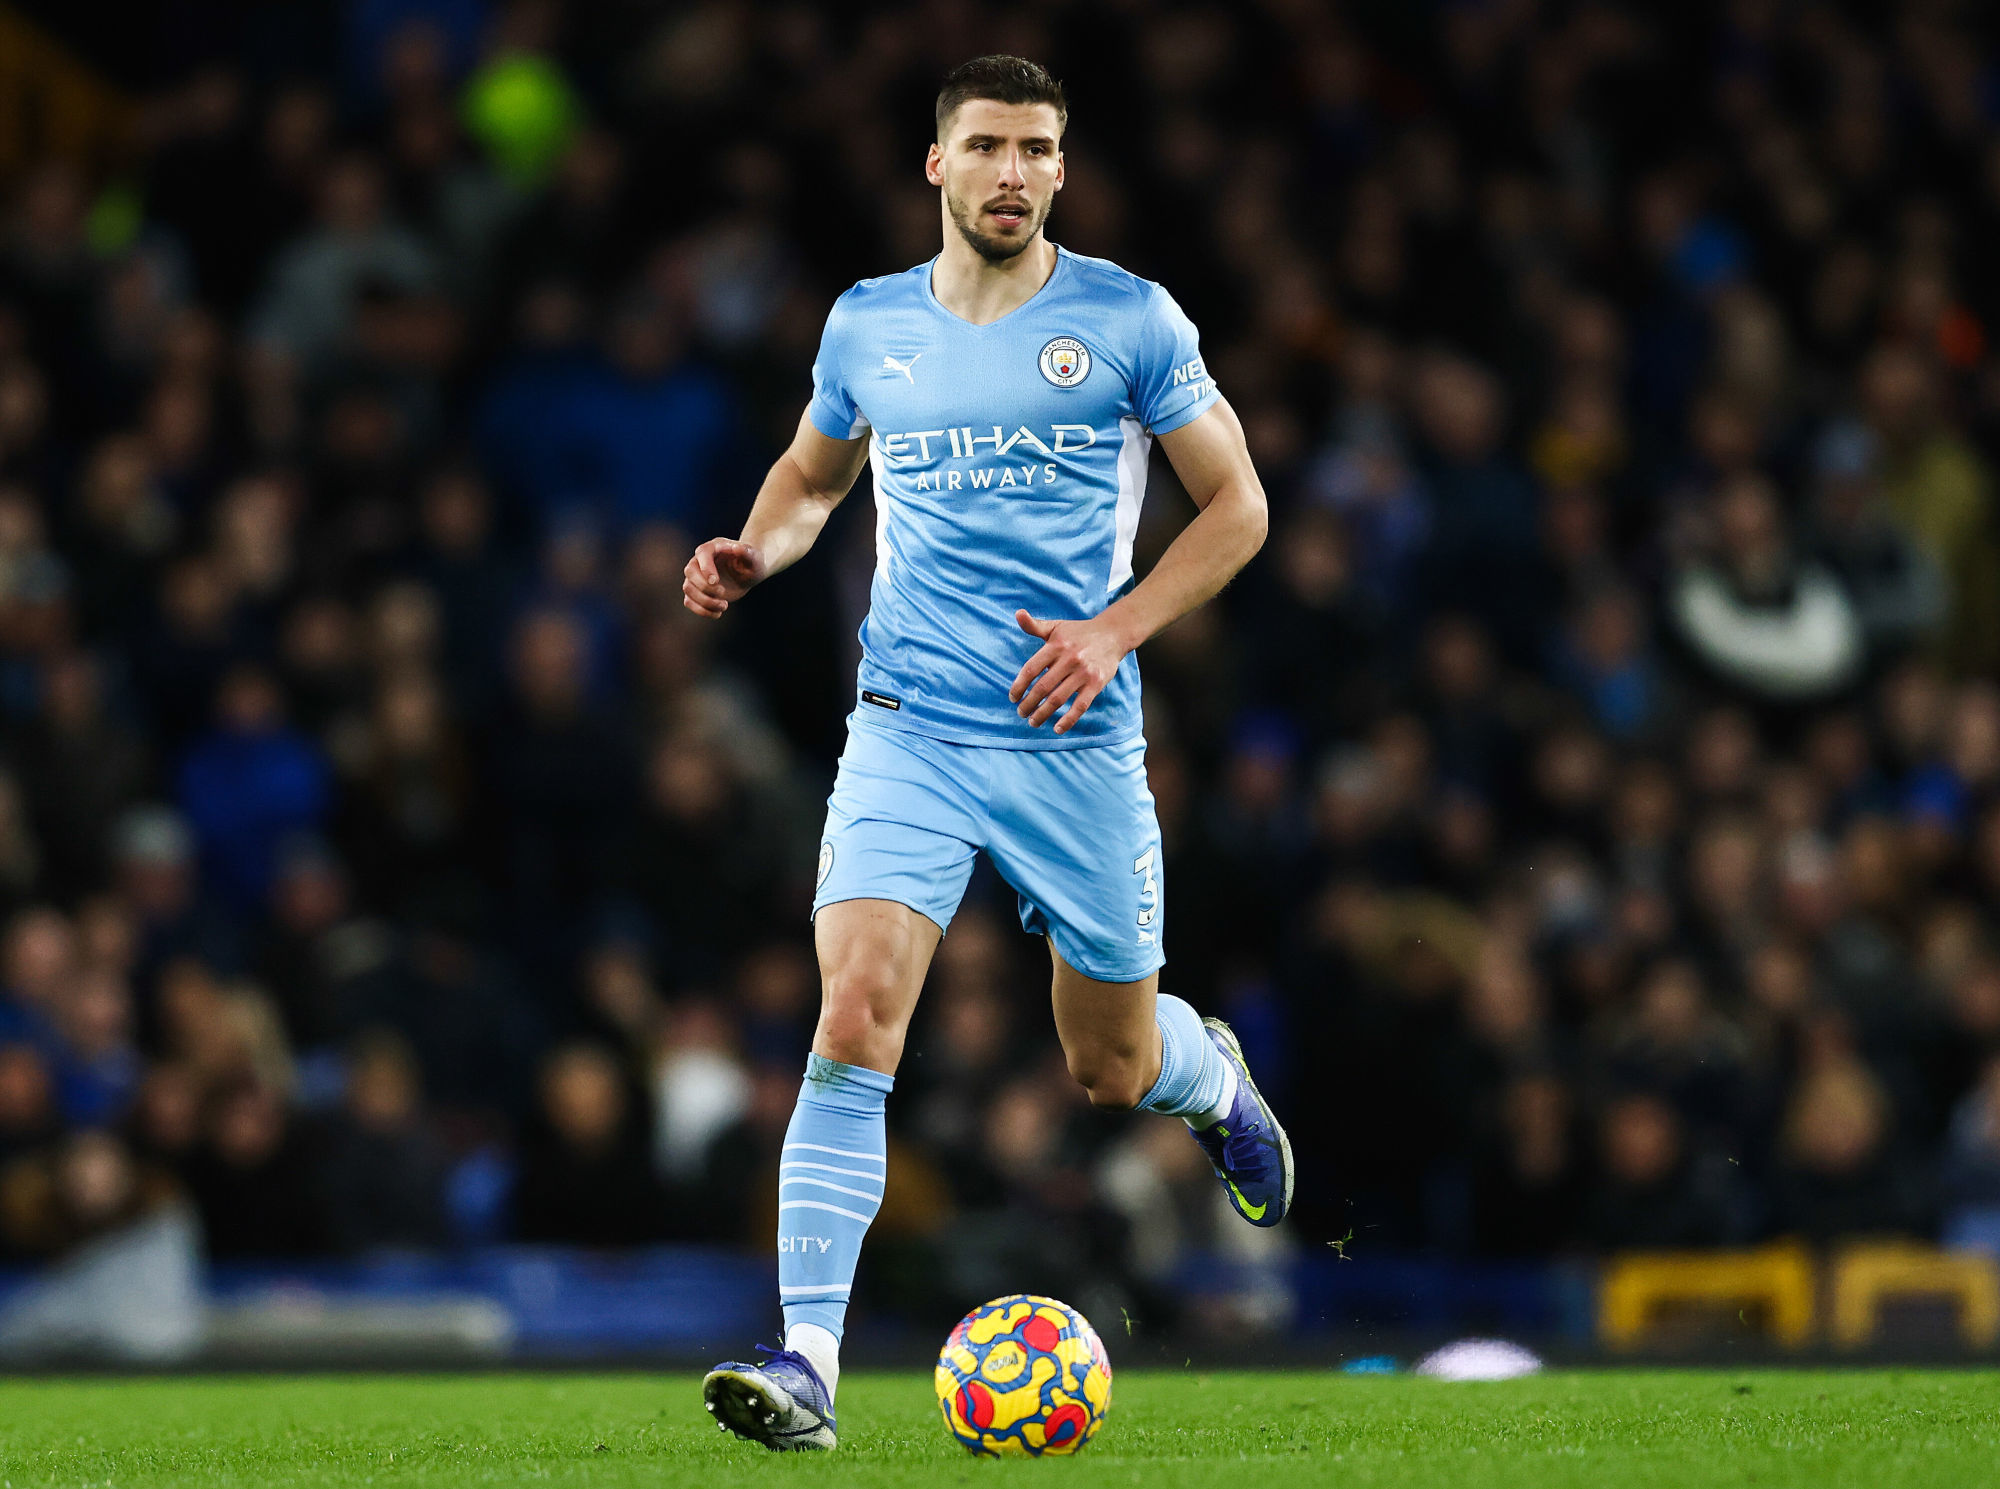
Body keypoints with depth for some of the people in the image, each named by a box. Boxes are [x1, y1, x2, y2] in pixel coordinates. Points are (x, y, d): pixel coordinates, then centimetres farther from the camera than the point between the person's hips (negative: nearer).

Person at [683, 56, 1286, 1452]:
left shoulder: (1129, 320, -2)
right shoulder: (869, 326, 6)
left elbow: (1237, 507, 3)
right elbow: (810, 476, 24)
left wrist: (1113, 631, -10)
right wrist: (754, 554, 1)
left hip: (1079, 745, -1)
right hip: (909, 730, 1)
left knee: (1113, 1069, 12)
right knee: (855, 1024, -19)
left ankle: (1211, 1072, 51)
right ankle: (809, 1361, -21)